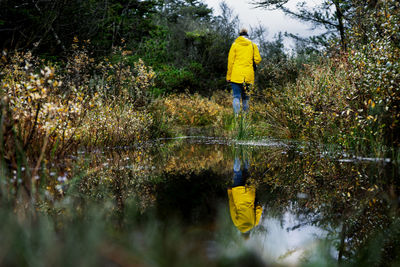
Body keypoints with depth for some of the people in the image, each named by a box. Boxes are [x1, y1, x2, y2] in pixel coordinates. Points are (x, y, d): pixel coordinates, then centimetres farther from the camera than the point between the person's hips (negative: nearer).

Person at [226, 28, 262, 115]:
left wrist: (229, 75, 4)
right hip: (248, 76, 2)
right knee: (245, 97, 13)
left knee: (236, 96, 0)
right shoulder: (253, 45, 7)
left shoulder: (235, 44, 3)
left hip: (236, 75, -2)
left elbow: (230, 61, 0)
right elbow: (258, 60, 1)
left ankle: (236, 115, -12)